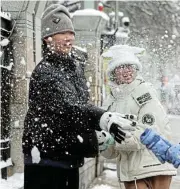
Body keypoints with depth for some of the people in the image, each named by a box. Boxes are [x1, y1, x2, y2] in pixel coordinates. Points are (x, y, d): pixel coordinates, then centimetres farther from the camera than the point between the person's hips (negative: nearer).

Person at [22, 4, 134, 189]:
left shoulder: (76, 62, 11)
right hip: (45, 159, -9)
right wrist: (104, 119, -46)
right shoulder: (45, 72, -17)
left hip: (70, 158, 9)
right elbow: (69, 107, -33)